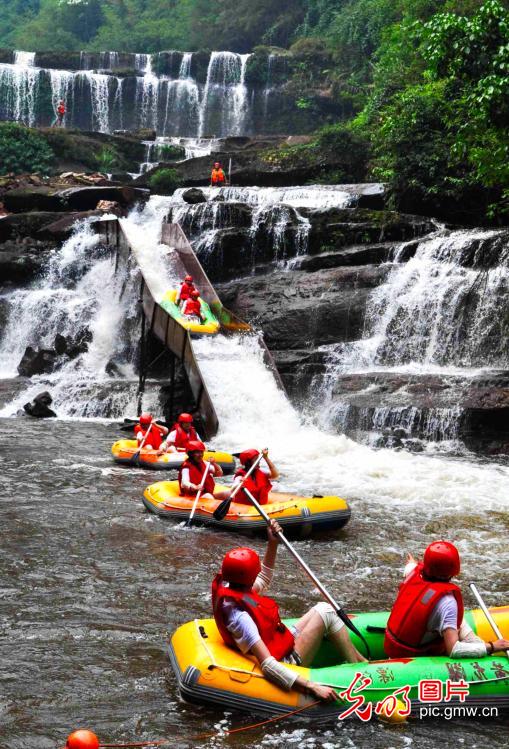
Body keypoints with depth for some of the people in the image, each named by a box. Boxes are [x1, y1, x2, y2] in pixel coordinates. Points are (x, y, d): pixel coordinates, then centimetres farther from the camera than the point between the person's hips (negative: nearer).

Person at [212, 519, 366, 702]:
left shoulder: (230, 589, -6)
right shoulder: (240, 617, -33)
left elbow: (264, 579, 17)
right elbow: (268, 666, -37)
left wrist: (273, 544, 5)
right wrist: (313, 688, -39)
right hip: (288, 663, -10)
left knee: (322, 609, 10)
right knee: (325, 613, -9)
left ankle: (359, 661, 17)